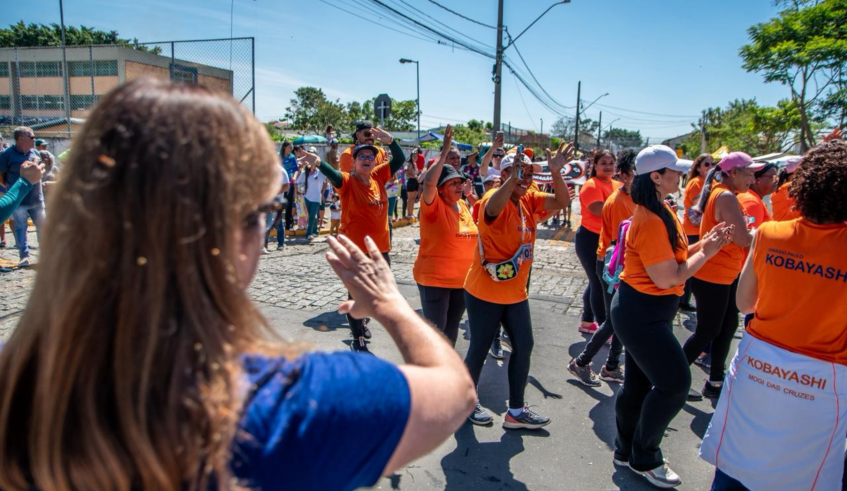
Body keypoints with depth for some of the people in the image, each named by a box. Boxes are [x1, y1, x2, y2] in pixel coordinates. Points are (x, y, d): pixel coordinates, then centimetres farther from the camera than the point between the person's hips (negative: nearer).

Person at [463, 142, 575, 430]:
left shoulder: (528, 200, 4)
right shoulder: (496, 199, -17)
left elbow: (562, 202, -5)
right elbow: (492, 208, -41)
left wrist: (556, 173, -20)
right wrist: (513, 178, -51)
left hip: (516, 293, 7)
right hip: (485, 293, -7)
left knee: (523, 346, 10)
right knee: (480, 349, 8)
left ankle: (516, 411, 24)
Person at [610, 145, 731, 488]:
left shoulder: (661, 212, 9)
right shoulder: (650, 221, -22)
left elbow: (670, 259, 12)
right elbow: (667, 278, -21)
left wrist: (703, 244, 0)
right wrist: (707, 253, -11)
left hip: (645, 309, 10)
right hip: (641, 311, -10)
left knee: (639, 383, 17)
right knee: (675, 383, -3)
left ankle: (626, 452, 32)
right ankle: (644, 458, 15)